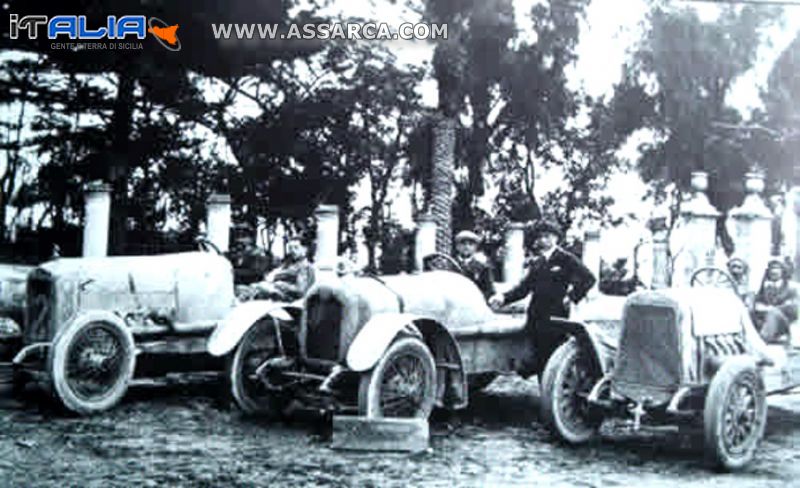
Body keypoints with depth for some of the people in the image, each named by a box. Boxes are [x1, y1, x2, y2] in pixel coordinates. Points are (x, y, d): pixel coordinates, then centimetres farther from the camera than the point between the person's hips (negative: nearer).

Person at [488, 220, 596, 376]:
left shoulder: (566, 259, 0)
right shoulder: (536, 262, 16)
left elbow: (588, 278, -7)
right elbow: (524, 287, 12)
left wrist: (571, 297, -10)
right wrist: (504, 297, -2)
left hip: (555, 317, -6)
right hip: (536, 316, 6)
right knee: (540, 358, 8)